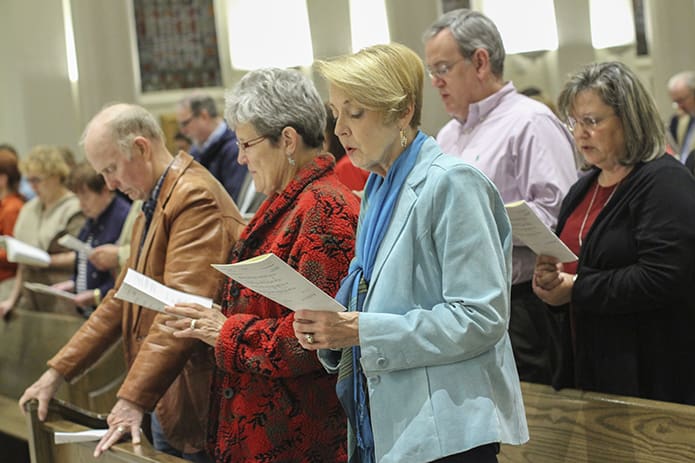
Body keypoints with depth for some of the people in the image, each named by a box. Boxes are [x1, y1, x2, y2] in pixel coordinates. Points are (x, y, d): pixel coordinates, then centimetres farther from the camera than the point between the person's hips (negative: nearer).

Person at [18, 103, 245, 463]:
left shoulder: (195, 199, -17)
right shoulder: (152, 206, 15)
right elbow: (122, 300, 17)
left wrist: (133, 399, -28)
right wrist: (58, 371, 13)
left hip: (199, 405, -9)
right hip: (164, 404, 9)